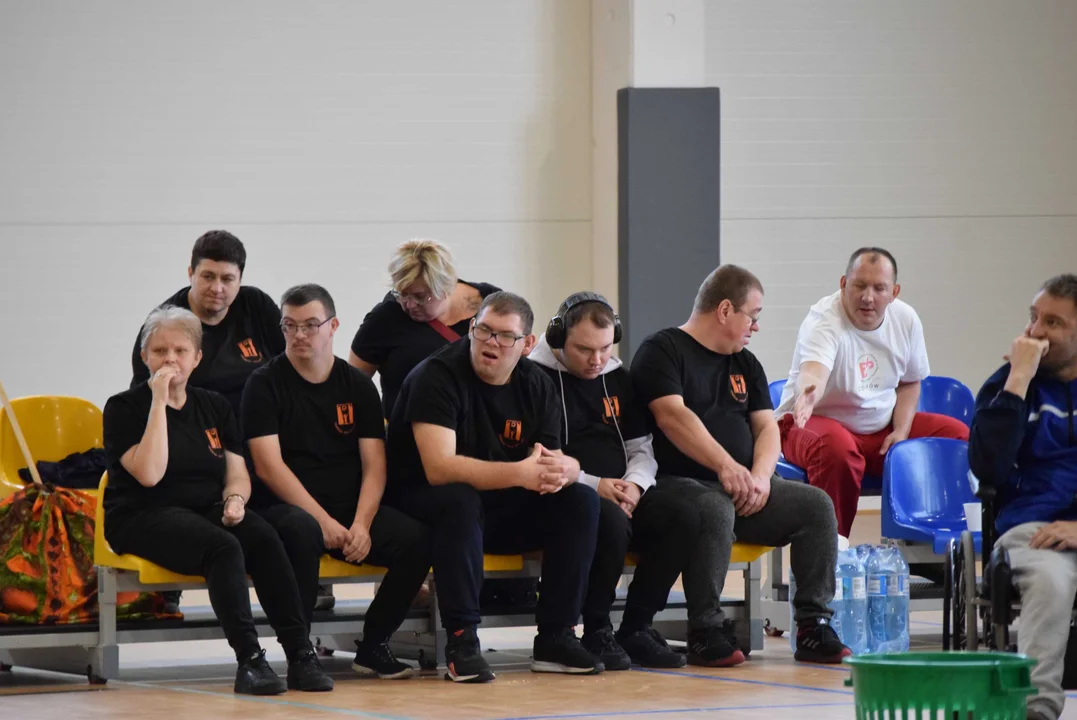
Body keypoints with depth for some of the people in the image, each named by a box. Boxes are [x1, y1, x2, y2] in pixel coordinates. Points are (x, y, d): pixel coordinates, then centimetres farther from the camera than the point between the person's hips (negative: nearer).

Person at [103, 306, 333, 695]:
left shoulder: (214, 406, 16)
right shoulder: (123, 408, 0)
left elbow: (237, 473, 14)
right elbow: (150, 473, -16)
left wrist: (235, 498, -10)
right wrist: (158, 401, -15)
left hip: (209, 511, 5)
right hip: (146, 517, -5)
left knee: (266, 539, -28)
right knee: (223, 547, -35)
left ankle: (300, 656, -34)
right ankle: (249, 661, -42)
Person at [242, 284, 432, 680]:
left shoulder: (357, 385, 11)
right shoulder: (265, 384, 0)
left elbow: (374, 466, 5)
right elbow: (269, 467, -9)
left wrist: (361, 524, -13)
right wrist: (324, 521, -17)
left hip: (352, 510, 4)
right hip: (287, 508, -4)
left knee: (416, 539, -23)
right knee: (302, 531, -40)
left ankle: (373, 645, -6)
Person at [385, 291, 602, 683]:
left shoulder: (535, 384, 2)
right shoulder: (437, 377, -18)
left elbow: (552, 461, -2)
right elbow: (439, 468, -30)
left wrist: (562, 470, -29)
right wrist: (520, 474, -38)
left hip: (499, 510, 6)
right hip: (422, 503, -6)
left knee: (580, 500, -14)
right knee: (460, 500, -38)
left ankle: (556, 638, -12)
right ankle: (461, 642, -34)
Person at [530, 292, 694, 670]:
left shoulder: (618, 378, 18)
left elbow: (641, 448, 22)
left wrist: (635, 484, -2)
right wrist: (593, 485, -18)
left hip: (621, 493, 7)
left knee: (682, 514, -20)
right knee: (611, 520, -37)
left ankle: (637, 628, -12)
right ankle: (596, 633, -20)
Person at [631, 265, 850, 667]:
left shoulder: (745, 364, 22)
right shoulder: (663, 351, -1)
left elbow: (766, 426, 13)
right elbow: (672, 415, -16)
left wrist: (761, 475, -9)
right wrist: (725, 465, -27)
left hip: (745, 489, 7)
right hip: (679, 483, -7)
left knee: (816, 505, -14)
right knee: (716, 510, -39)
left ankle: (813, 626, -14)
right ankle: (705, 631, -31)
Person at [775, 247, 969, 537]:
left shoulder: (906, 319, -1)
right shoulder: (822, 321, -22)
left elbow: (909, 382, 13)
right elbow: (814, 371, -43)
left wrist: (901, 431, -5)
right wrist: (808, 393, -68)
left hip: (882, 426, 6)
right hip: (820, 419, -6)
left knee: (960, 436, -9)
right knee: (836, 448, -40)